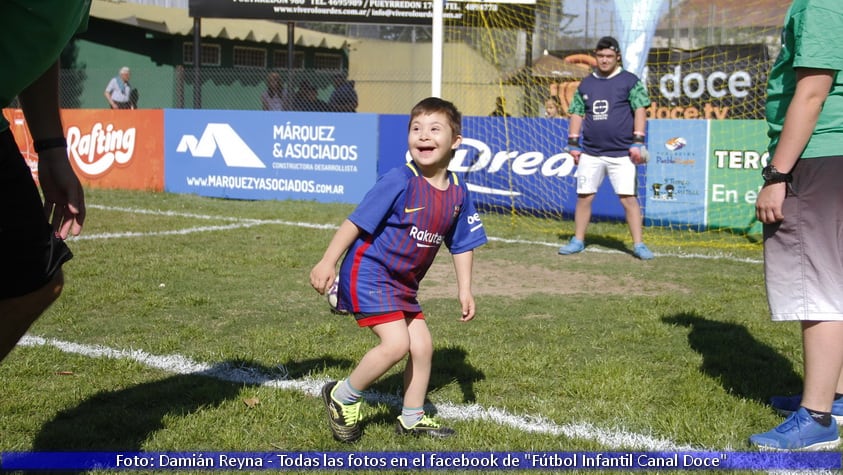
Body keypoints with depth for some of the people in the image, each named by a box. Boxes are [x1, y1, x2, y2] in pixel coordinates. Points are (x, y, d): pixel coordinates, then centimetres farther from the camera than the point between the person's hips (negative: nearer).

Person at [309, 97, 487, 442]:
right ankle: (342, 397, 4)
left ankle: (412, 418, 27)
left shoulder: (458, 193, 0)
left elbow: (461, 244, 11)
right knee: (396, 343, -17)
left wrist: (464, 290, 8)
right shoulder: (400, 181, -19)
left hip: (403, 284, 7)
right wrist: (328, 262, -16)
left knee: (422, 346, 9)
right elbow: (357, 221, -16)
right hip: (368, 272, -7)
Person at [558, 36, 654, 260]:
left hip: (621, 153, -4)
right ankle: (578, 241, 17)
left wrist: (637, 142, -12)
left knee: (629, 198, -8)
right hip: (590, 153, 4)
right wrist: (573, 144, 8)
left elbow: (640, 110, -4)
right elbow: (576, 114, 16)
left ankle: (638, 244, -3)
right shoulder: (586, 84, 13)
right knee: (584, 197, 6)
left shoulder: (630, 81, 1)